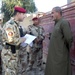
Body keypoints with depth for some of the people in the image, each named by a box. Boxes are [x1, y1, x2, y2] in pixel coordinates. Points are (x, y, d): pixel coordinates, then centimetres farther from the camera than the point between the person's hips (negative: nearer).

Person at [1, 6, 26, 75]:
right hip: (9, 53, -10)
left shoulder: (15, 24, 13)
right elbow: (11, 40, -29)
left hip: (13, 52, 10)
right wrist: (22, 40, -15)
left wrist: (21, 39, 5)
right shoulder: (10, 24, -20)